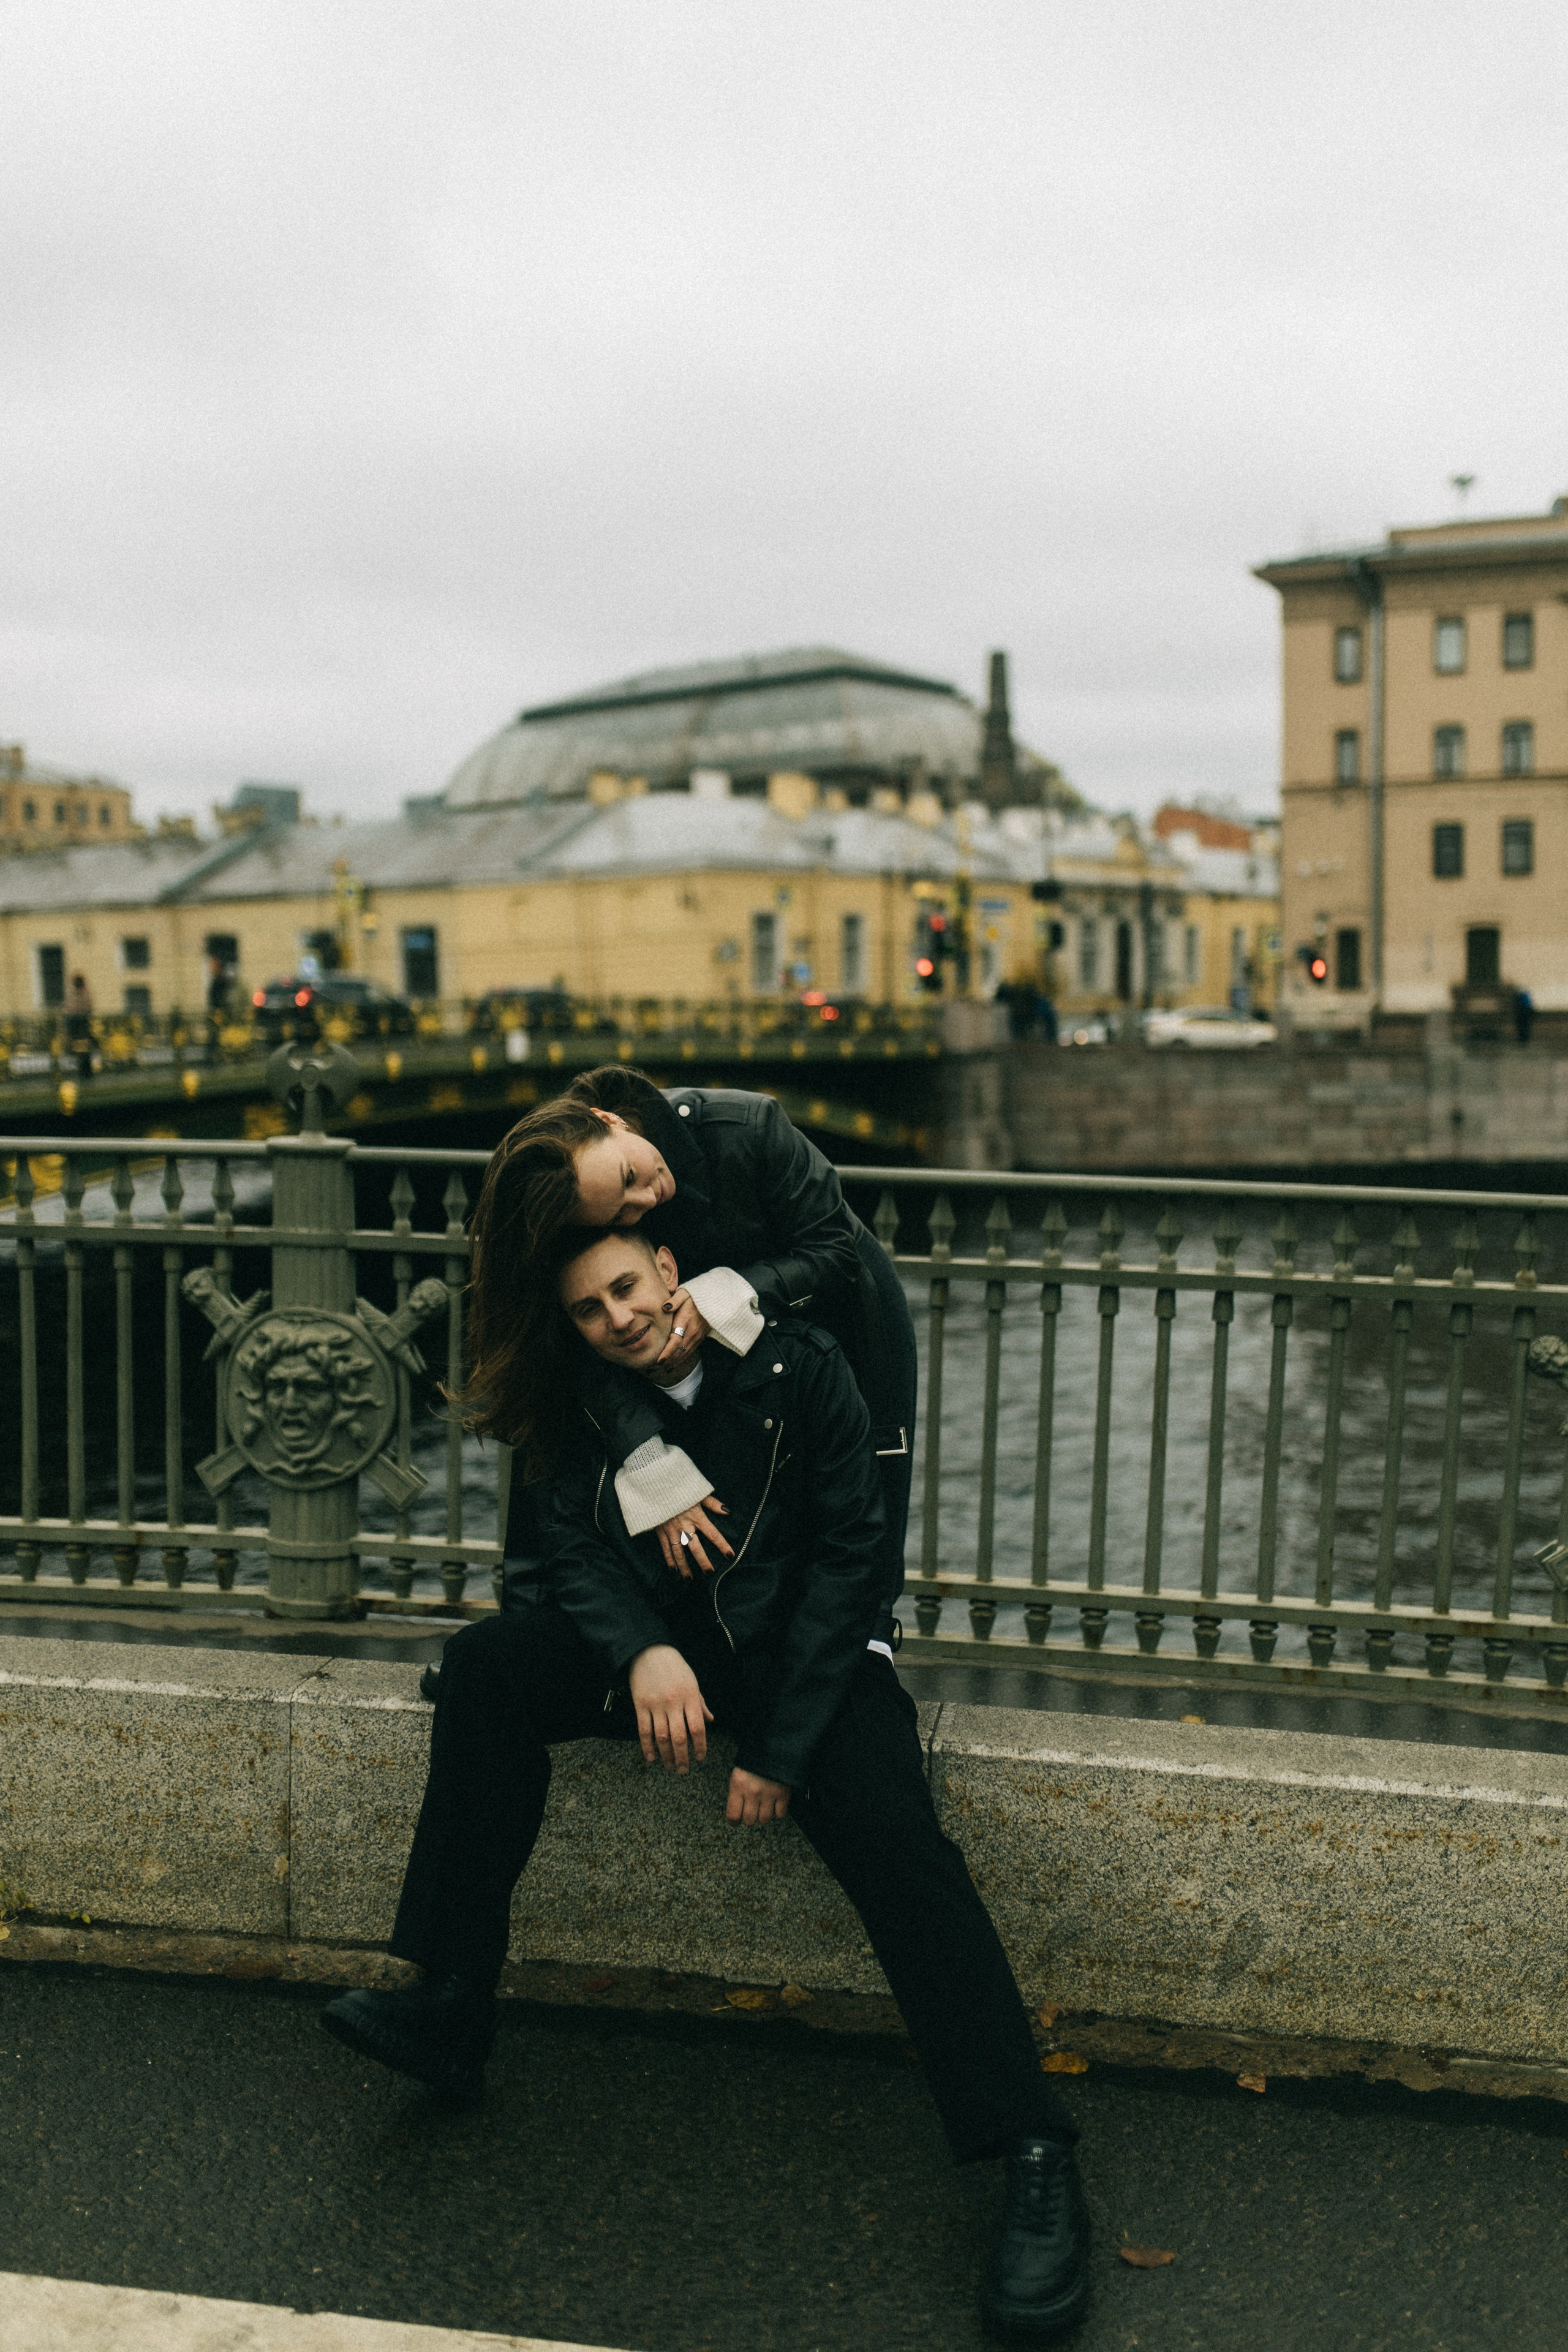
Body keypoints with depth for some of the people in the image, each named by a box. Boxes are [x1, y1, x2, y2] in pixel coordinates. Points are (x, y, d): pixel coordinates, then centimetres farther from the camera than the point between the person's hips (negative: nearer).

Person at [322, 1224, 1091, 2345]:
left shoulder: (800, 1368, -10)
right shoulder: (586, 1408, 3)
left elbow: (848, 1553, -11)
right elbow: (582, 1554, -4)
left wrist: (782, 1747, -17)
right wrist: (641, 1651, -29)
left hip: (806, 1644, -4)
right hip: (660, 1643, 4)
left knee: (893, 1832, -29)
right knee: (488, 1664, -19)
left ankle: (1036, 2158, -25)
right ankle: (452, 2013, -17)